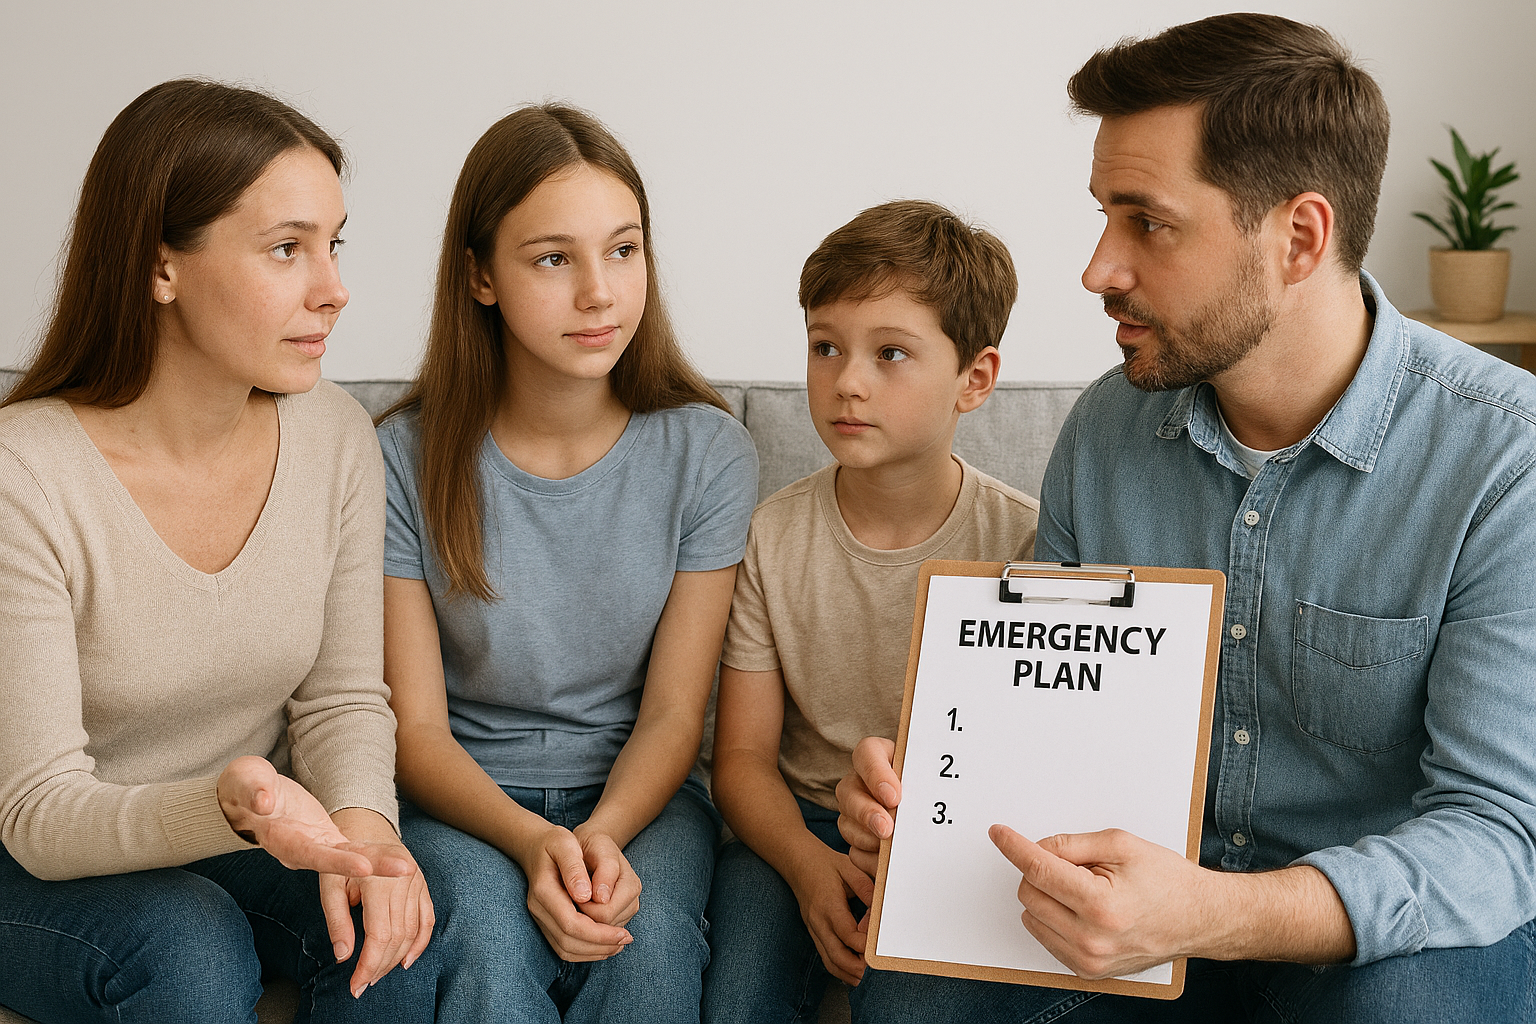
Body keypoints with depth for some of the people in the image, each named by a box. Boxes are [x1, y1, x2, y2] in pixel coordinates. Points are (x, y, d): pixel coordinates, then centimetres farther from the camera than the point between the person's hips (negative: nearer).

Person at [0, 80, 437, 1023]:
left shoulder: (336, 436, -8)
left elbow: (342, 698, -1)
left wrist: (360, 821, -24)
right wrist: (229, 808, -42)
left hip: (250, 839, 4)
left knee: (386, 927, -25)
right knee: (188, 944, -32)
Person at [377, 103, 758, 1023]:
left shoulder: (708, 453, -5)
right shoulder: (407, 460, -7)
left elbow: (673, 714, -4)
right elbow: (416, 729, -6)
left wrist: (602, 834, -24)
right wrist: (533, 840, -24)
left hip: (639, 792, 1)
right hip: (464, 798, -1)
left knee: (645, 936, -30)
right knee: (489, 945, -32)